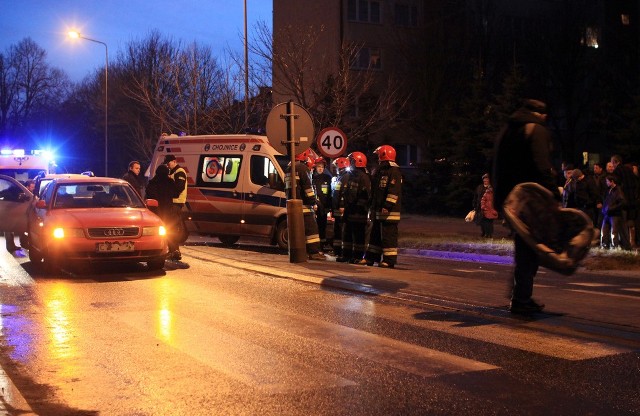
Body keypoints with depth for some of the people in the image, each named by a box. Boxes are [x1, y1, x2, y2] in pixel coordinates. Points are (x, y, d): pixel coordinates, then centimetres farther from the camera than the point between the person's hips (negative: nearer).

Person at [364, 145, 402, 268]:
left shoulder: (394, 172, -13)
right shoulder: (380, 171, 18)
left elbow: (394, 192, -22)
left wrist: (387, 206, -27)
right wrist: (373, 207, 22)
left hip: (389, 211, -10)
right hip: (378, 211, 10)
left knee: (388, 235, -8)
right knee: (376, 234, 15)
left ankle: (389, 260, -4)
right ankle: (371, 258, 23)